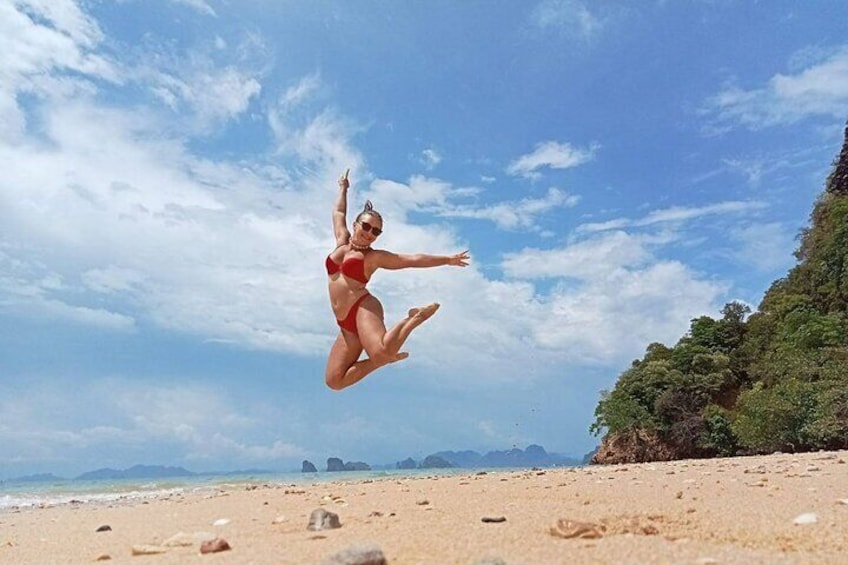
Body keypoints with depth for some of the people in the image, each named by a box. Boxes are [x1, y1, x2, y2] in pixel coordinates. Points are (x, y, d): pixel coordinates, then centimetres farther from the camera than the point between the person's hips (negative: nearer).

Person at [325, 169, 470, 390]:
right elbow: (338, 213, 32)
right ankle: (383, 359, 8)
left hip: (363, 309, -5)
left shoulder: (375, 256, 4)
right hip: (346, 324, 6)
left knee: (381, 351, -37)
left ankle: (415, 318, -8)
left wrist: (448, 260, 3)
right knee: (334, 381, -5)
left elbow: (414, 260, 4)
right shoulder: (342, 243, 17)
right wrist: (343, 188, 44)